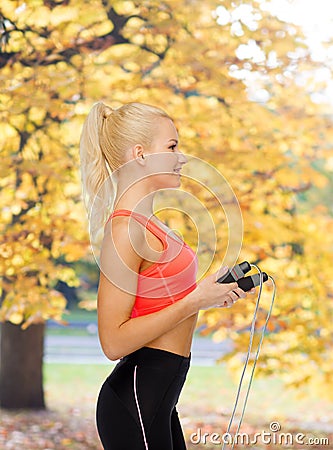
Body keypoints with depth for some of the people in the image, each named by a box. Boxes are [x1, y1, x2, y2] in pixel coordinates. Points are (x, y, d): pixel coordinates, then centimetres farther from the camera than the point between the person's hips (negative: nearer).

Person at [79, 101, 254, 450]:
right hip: (136, 397, -10)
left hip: (158, 397, 10)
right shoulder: (125, 229, -17)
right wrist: (196, 300, -17)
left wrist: (209, 292, 8)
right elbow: (114, 341, -21)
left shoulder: (144, 222, 13)